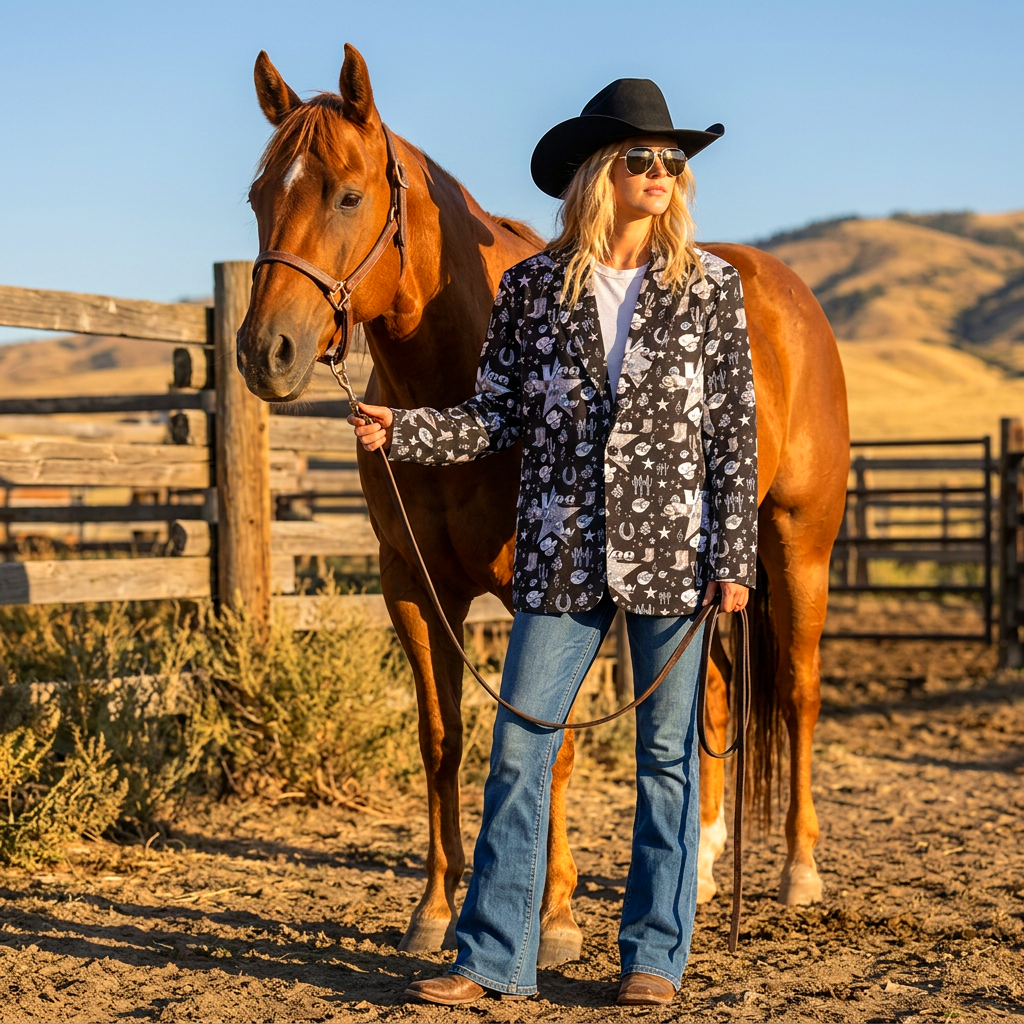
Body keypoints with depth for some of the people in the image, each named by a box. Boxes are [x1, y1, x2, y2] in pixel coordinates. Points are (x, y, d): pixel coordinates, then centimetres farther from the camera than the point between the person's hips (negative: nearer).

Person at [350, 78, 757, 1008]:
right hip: (562, 555, 1)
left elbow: (735, 432, 0)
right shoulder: (532, 287, 2)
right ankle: (494, 957, 10)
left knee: (667, 756, 7)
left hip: (672, 552, -1)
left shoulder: (711, 287, 0)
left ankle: (655, 954, 19)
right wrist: (401, 432, -10)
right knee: (518, 749, 1)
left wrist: (734, 558, -5)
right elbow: (497, 420, 6)